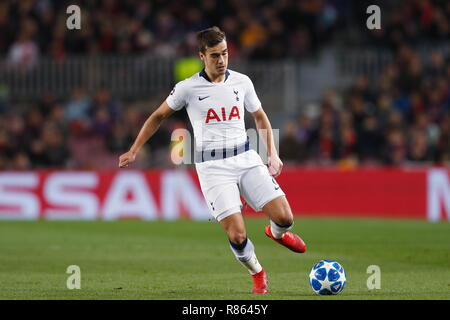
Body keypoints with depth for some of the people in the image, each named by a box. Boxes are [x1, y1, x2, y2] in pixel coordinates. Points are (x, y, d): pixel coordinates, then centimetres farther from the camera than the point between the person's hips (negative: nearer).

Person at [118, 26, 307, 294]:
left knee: (285, 217, -10)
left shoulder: (242, 82, 4)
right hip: (212, 167, -3)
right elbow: (158, 117, 10)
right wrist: (134, 151, 9)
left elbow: (260, 118, 19)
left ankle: (276, 233, 29)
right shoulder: (188, 88, -3)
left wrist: (273, 154, 11)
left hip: (246, 158, 3)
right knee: (237, 236, -15)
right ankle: (257, 274, 16)